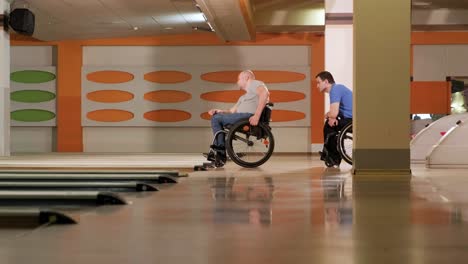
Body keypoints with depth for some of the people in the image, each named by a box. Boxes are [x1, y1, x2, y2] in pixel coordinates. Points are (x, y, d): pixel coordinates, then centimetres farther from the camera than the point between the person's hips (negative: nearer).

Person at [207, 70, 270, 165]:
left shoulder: (254, 84, 6)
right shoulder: (243, 97, 36)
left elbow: (265, 93, -17)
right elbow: (232, 111, 28)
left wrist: (257, 115, -26)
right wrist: (218, 111, 8)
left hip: (249, 116, -10)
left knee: (216, 119, -10)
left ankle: (221, 149, -8)